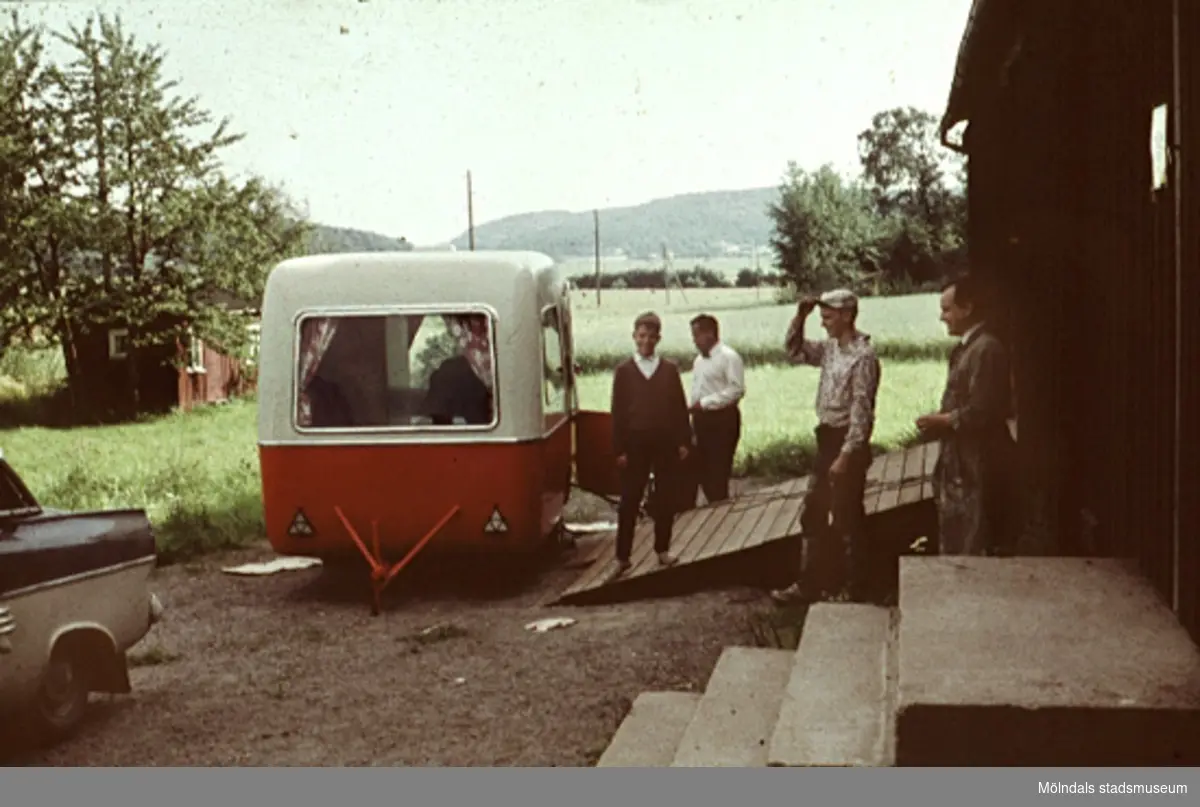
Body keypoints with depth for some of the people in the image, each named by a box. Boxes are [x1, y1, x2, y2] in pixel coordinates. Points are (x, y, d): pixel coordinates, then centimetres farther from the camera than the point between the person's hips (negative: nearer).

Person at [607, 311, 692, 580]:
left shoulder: (670, 369, 5)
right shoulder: (624, 370, 2)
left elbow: (680, 407, 5)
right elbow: (618, 411, -1)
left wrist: (683, 441, -2)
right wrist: (619, 448, -6)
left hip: (666, 442, 1)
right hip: (635, 443, -1)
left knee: (665, 498, 7)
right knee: (629, 501, 1)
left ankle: (662, 549, 20)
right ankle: (623, 557, 6)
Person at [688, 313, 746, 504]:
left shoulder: (729, 357, -10)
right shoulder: (699, 360, 15)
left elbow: (737, 390, -18)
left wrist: (705, 402, -18)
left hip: (722, 419, -8)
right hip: (701, 419, 8)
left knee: (718, 471, -4)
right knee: (703, 469, 9)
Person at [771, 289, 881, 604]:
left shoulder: (863, 356, -18)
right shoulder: (830, 348, 8)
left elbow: (861, 411, -21)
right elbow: (794, 351, 18)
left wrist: (846, 455, -22)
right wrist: (800, 316, 2)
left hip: (848, 442, -9)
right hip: (827, 438, 9)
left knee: (847, 520, 2)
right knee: (813, 515, 14)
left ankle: (855, 591, 15)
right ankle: (809, 584, 24)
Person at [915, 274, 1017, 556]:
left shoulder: (987, 349, -18)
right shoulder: (965, 348, 14)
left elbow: (981, 412, -23)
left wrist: (940, 421, -11)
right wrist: (940, 422, 4)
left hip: (978, 465, -10)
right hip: (960, 462, 10)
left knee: (974, 549, -3)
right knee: (954, 544, 17)